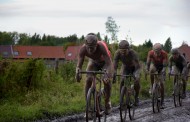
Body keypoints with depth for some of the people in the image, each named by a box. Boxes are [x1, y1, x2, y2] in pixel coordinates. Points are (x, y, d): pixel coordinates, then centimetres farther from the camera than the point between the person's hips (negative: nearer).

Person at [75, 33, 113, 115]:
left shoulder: (101, 47, -42)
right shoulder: (83, 49, -34)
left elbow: (109, 64, -44)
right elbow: (79, 65, -32)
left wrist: (108, 75, -63)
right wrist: (78, 73, -55)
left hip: (104, 62, -2)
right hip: (93, 62, 2)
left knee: (106, 80, -22)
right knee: (88, 80, -20)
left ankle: (107, 102, 4)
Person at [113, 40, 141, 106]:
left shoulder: (133, 53, -38)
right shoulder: (117, 53, -31)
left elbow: (137, 66, -39)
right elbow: (115, 66, -30)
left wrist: (137, 76, -54)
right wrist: (114, 76, -43)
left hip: (134, 67, -2)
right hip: (125, 67, 2)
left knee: (137, 81, -20)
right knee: (122, 80, -21)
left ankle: (136, 97, 5)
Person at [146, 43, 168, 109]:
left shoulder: (164, 54, -33)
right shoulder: (151, 53, -30)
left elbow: (165, 65, -30)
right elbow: (148, 63, -23)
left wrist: (163, 71, -43)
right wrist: (147, 70, -34)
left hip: (161, 66, -1)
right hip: (154, 64, 1)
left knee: (161, 83, -9)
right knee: (151, 70, -37)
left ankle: (162, 101, 2)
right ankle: (152, 86, -19)